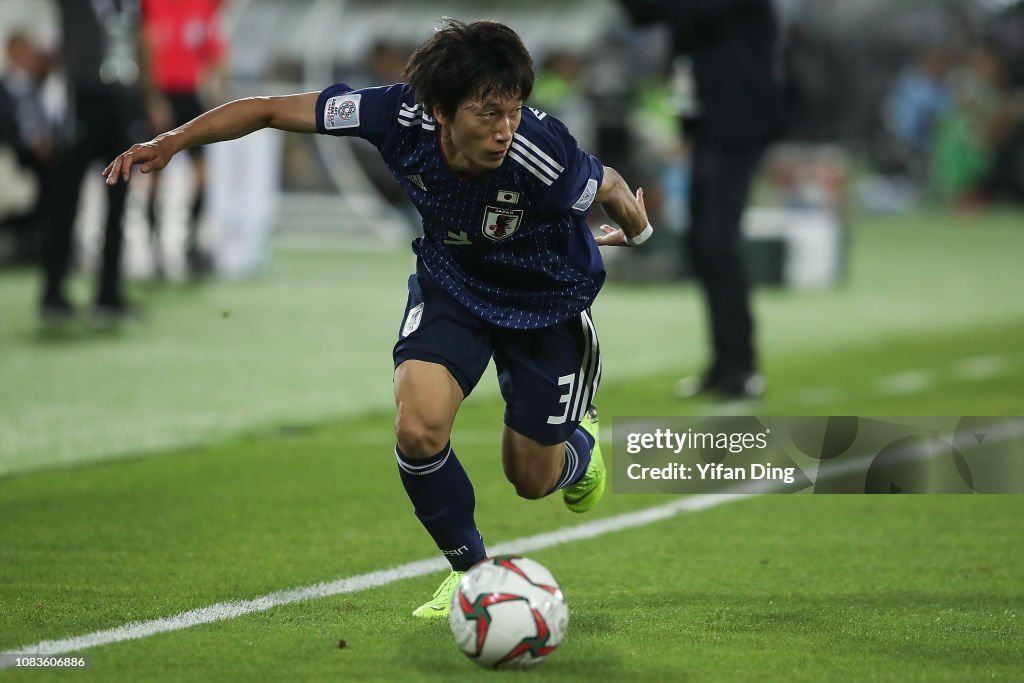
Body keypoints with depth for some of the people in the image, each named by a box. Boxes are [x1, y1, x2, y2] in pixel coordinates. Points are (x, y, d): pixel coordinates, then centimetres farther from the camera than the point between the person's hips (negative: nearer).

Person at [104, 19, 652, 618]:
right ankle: (470, 569, 6)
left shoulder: (543, 153, -38)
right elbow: (275, 110, -19)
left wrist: (637, 230, 7)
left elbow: (610, 187, -14)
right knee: (419, 429, -21)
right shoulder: (402, 117, -31)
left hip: (548, 302, -2)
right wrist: (174, 140, -24)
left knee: (532, 478, 9)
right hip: (451, 282, 2)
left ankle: (579, 441, 49)